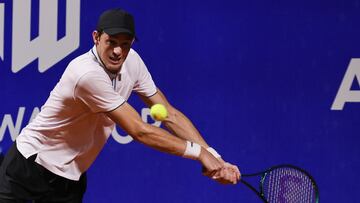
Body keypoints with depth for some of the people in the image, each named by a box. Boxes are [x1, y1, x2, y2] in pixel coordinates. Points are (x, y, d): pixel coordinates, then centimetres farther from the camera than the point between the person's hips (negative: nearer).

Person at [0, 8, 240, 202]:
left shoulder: (131, 61, -6)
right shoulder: (88, 74, -29)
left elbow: (170, 115, -2)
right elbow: (140, 131, -28)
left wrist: (214, 158, -12)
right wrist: (199, 151, -22)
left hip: (70, 178, 7)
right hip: (30, 167, -6)